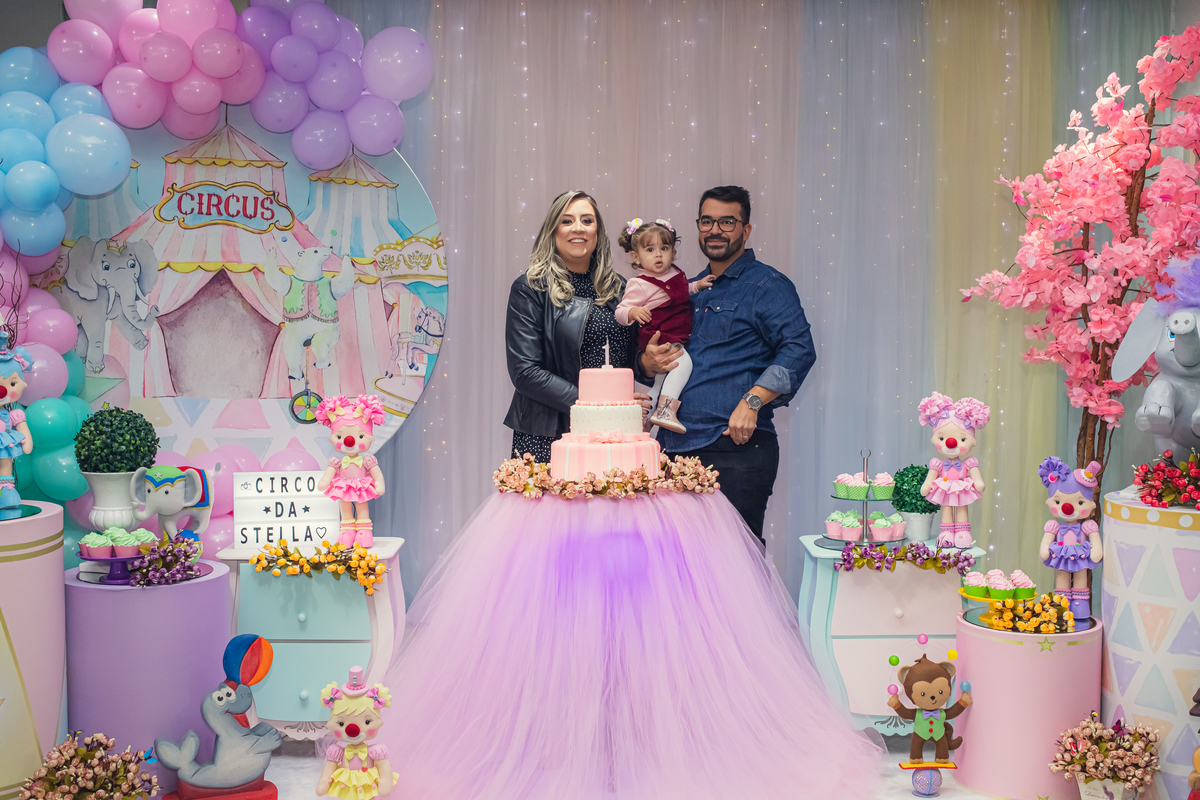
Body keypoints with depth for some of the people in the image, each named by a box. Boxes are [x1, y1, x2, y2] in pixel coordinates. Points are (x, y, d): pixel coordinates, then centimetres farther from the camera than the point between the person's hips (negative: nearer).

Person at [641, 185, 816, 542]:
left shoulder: (767, 285, 0)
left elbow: (798, 350, -13)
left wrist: (752, 401, -22)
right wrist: (649, 361, 5)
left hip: (736, 449, -6)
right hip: (676, 447, 6)